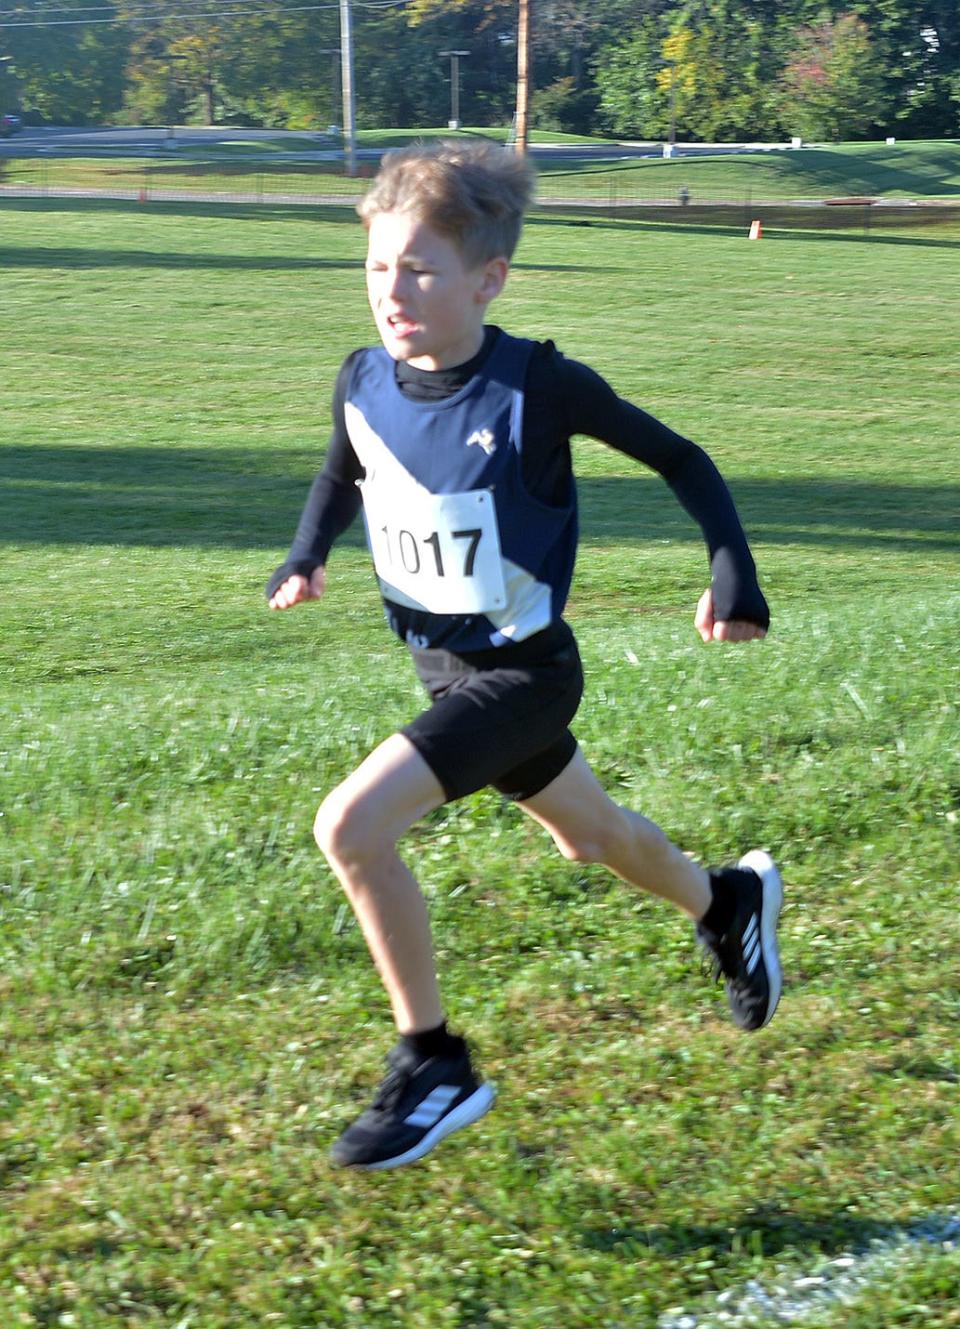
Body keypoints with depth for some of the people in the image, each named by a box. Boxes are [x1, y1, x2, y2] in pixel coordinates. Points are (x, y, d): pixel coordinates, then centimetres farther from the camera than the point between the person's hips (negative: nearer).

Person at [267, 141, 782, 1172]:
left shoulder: (538, 386, -22)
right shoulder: (364, 383, -6)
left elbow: (680, 461, -9)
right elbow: (342, 478, 16)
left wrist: (731, 576, -15)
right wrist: (305, 558, -1)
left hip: (522, 672, -7)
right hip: (445, 667, 7)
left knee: (350, 829, -21)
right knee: (589, 838, 26)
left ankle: (433, 1066, -5)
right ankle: (728, 903, 57)